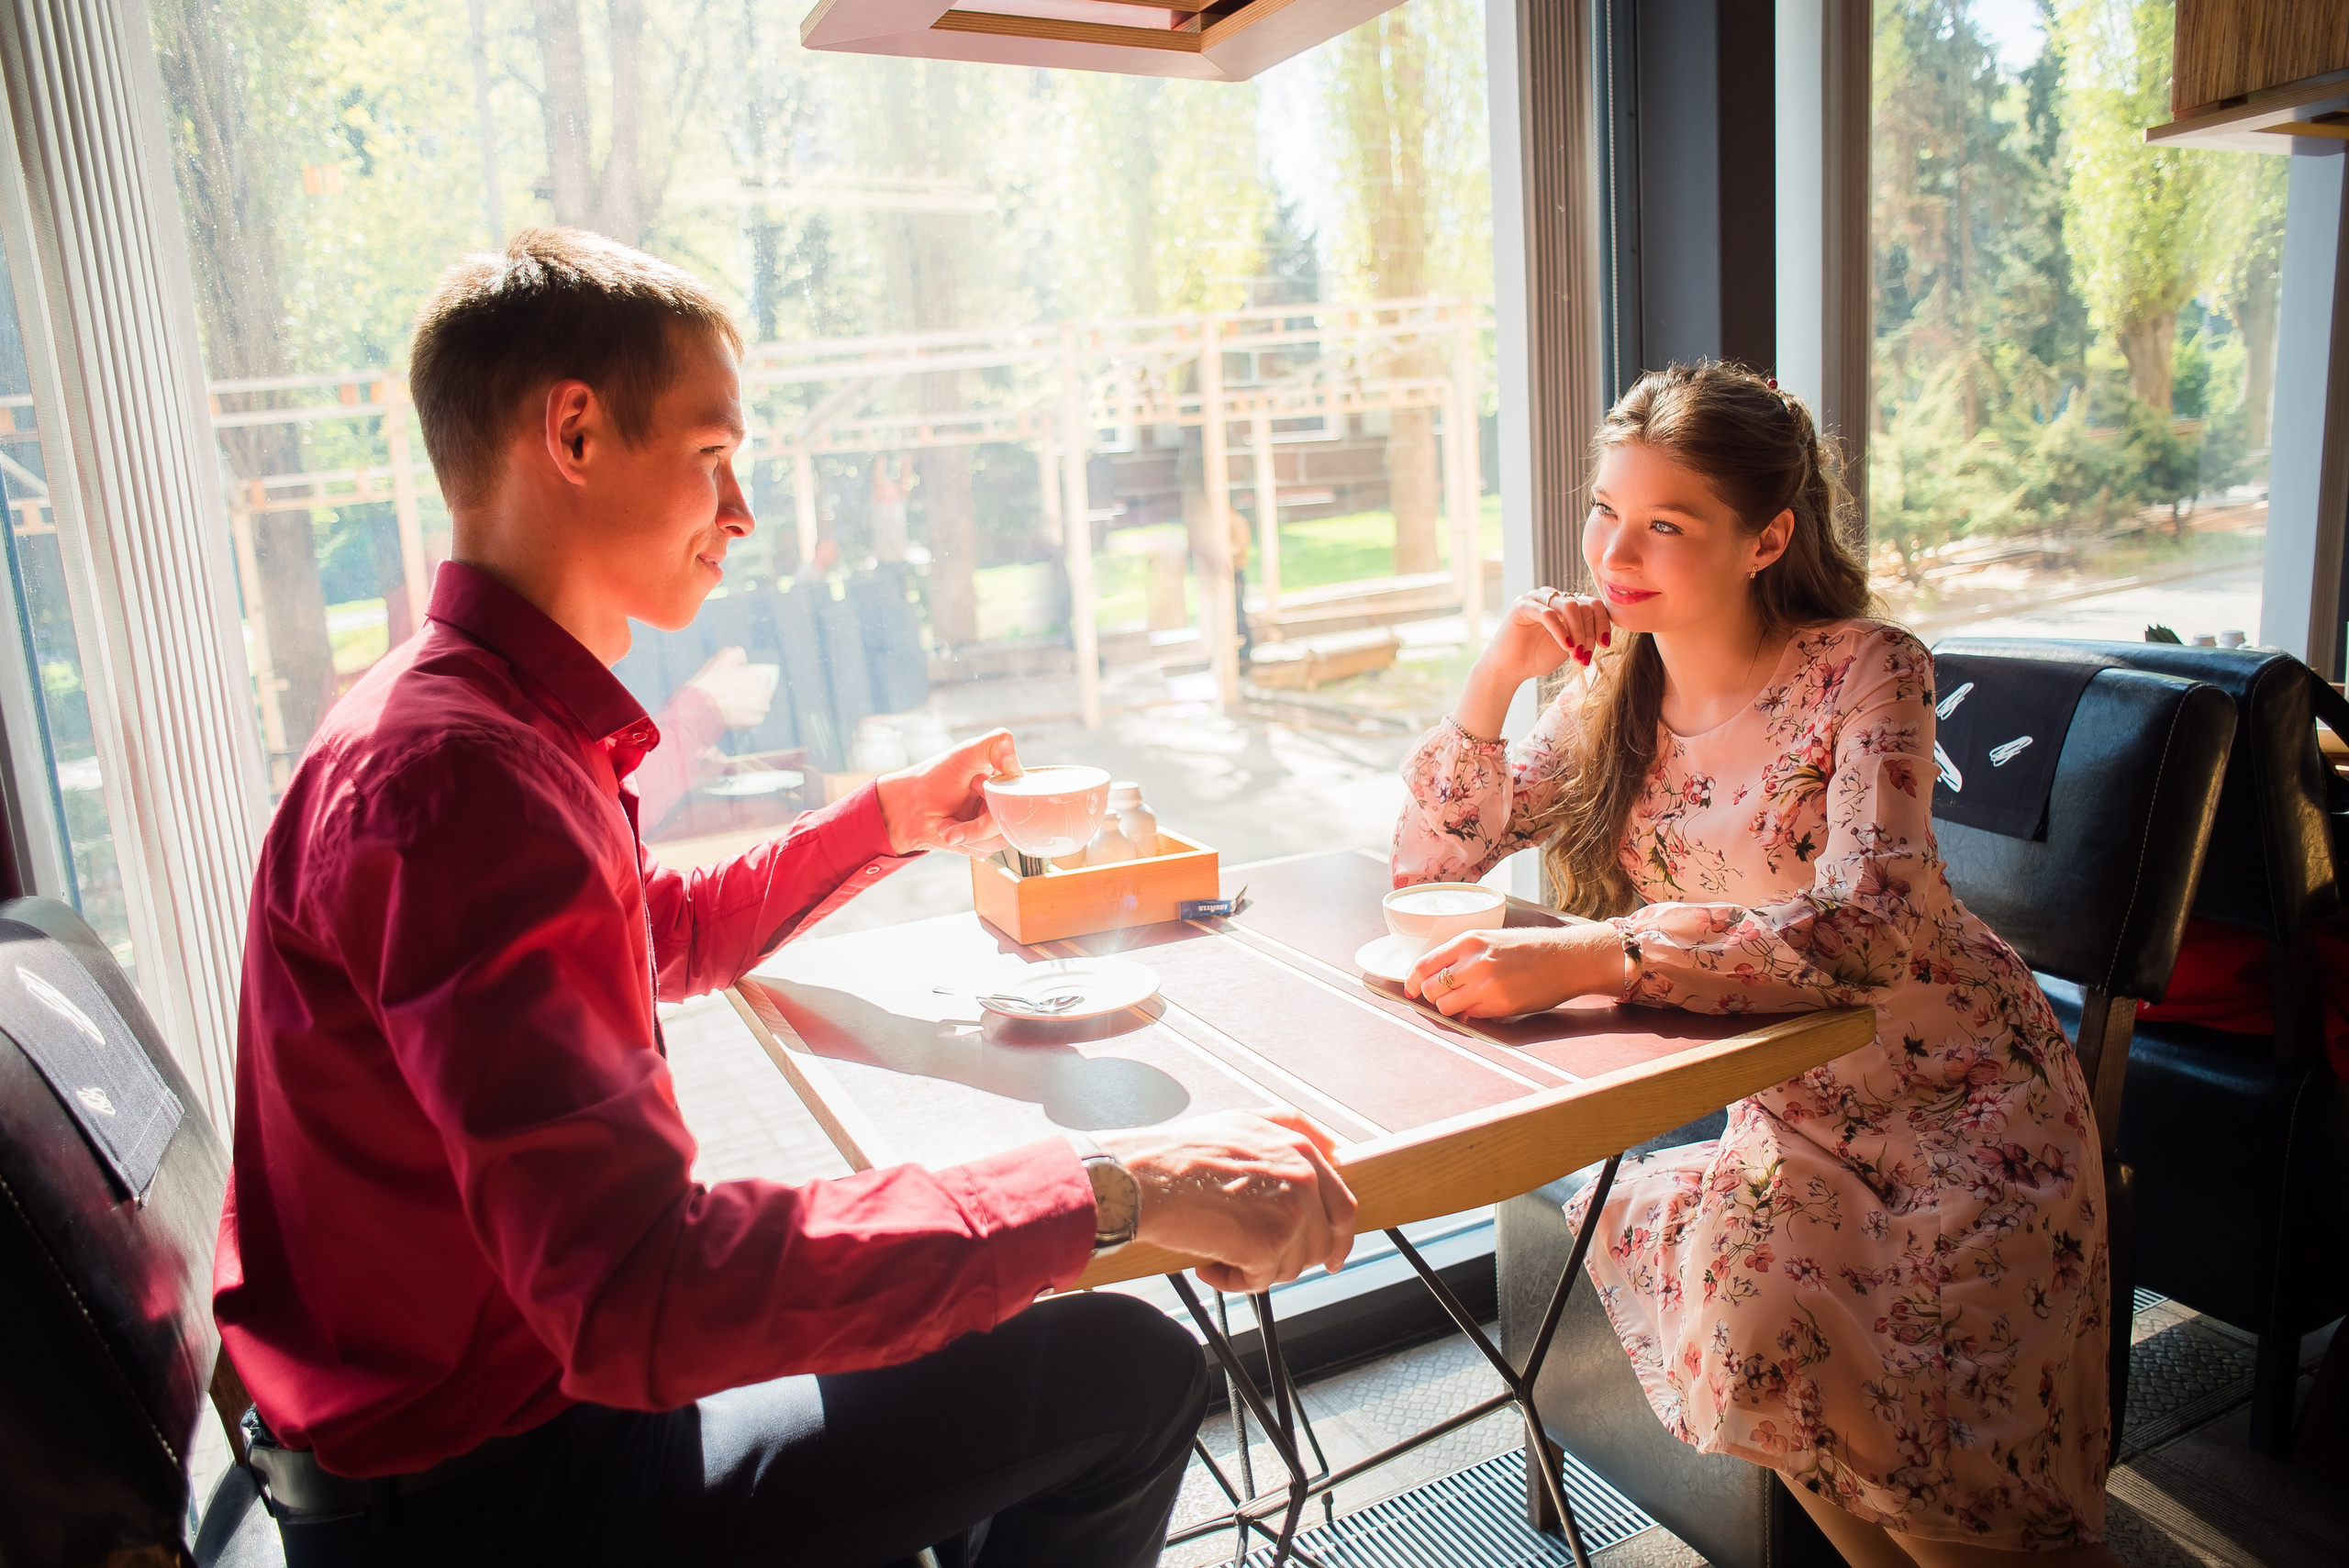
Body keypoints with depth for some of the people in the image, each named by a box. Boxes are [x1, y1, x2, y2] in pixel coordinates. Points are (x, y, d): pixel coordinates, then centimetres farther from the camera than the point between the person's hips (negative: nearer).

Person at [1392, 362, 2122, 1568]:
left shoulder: (1864, 674, -15)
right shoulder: (1615, 691, 0)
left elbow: (1865, 930, -31)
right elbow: (1431, 866, 1)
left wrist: (1583, 959, -43)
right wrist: (1496, 675, -14)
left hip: (1960, 1102, -4)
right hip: (1786, 1109, 4)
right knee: (1706, 1254, -24)